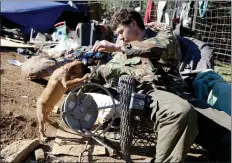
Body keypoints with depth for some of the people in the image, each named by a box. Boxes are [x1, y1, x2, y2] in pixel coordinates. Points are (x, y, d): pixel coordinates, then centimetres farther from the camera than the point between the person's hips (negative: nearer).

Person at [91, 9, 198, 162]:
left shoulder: (164, 35, 13)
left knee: (184, 112, -36)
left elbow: (158, 48, -12)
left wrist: (118, 47, -17)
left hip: (161, 92, -4)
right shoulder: (124, 51, 28)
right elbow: (108, 70, 29)